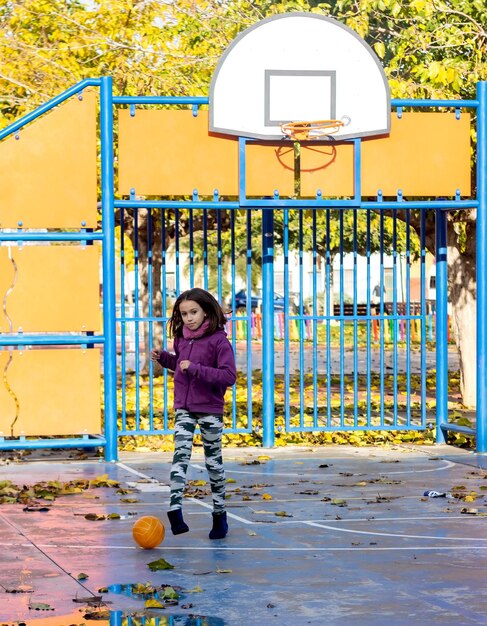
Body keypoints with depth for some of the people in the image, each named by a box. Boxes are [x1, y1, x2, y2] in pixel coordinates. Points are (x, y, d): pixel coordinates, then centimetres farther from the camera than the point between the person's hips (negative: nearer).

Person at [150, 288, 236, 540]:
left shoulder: (218, 341, -14)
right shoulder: (182, 339, 7)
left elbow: (229, 375, -21)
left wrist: (195, 369, -27)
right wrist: (163, 358, 8)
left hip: (209, 410, -4)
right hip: (184, 408, 4)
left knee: (213, 460, 8)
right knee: (180, 454, -11)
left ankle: (219, 513, 21)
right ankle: (175, 509, -20)